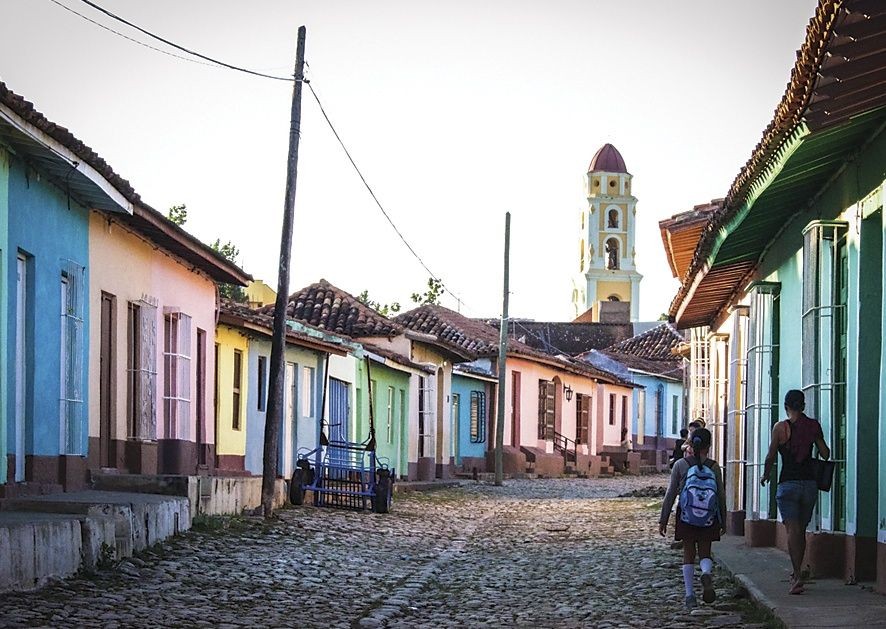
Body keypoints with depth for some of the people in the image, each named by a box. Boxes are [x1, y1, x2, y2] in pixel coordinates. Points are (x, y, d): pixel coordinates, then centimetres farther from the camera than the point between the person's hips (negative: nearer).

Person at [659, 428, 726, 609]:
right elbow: (721, 496, 1)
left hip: (686, 517, 0)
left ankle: (690, 596, 5)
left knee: (688, 554, 10)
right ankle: (707, 573, -22)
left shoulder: (680, 465, -4)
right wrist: (723, 521, 11)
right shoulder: (714, 467, -2)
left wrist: (663, 519, 3)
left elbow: (670, 494, -3)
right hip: (708, 518, 0)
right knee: (705, 553, 12)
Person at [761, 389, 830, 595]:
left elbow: (771, 457, -3)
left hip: (788, 484, -4)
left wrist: (765, 476, 15)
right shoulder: (813, 426, 2)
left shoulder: (780, 427, -6)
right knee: (801, 530, 16)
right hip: (810, 483, 4)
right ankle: (796, 574, 27)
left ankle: (797, 576, -20)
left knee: (792, 530, -8)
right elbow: (825, 454, 4)